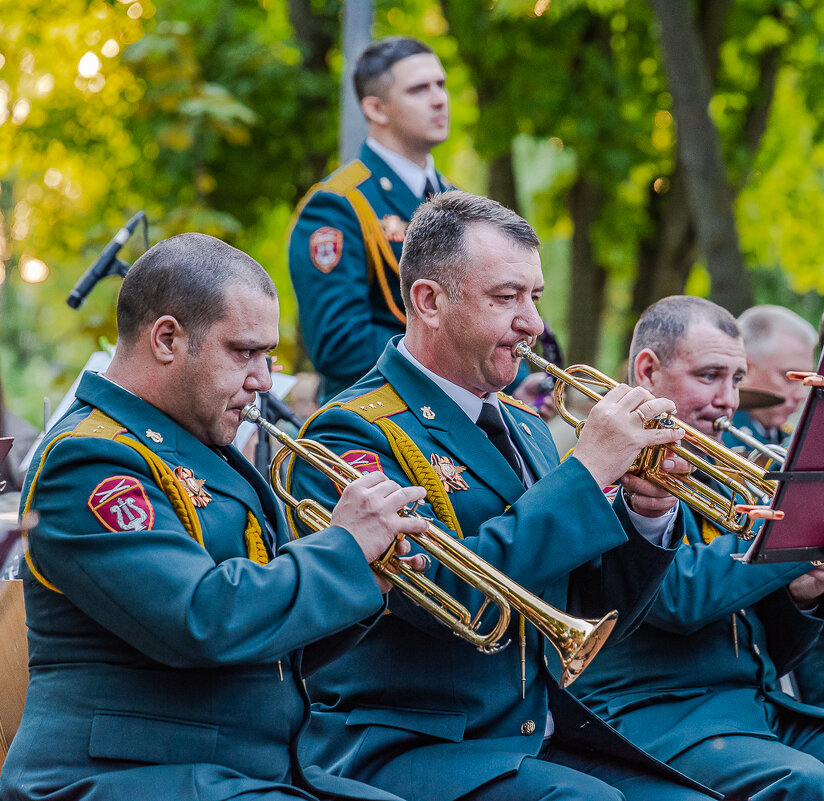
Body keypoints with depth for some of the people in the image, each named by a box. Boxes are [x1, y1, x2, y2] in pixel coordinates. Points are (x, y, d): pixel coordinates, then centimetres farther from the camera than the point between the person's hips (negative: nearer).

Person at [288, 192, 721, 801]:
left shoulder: (524, 427, 15)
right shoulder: (353, 435, -9)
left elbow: (597, 615, 16)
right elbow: (448, 591, -24)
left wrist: (648, 515, -3)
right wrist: (588, 470, -19)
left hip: (546, 741, 7)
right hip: (404, 751, -7)